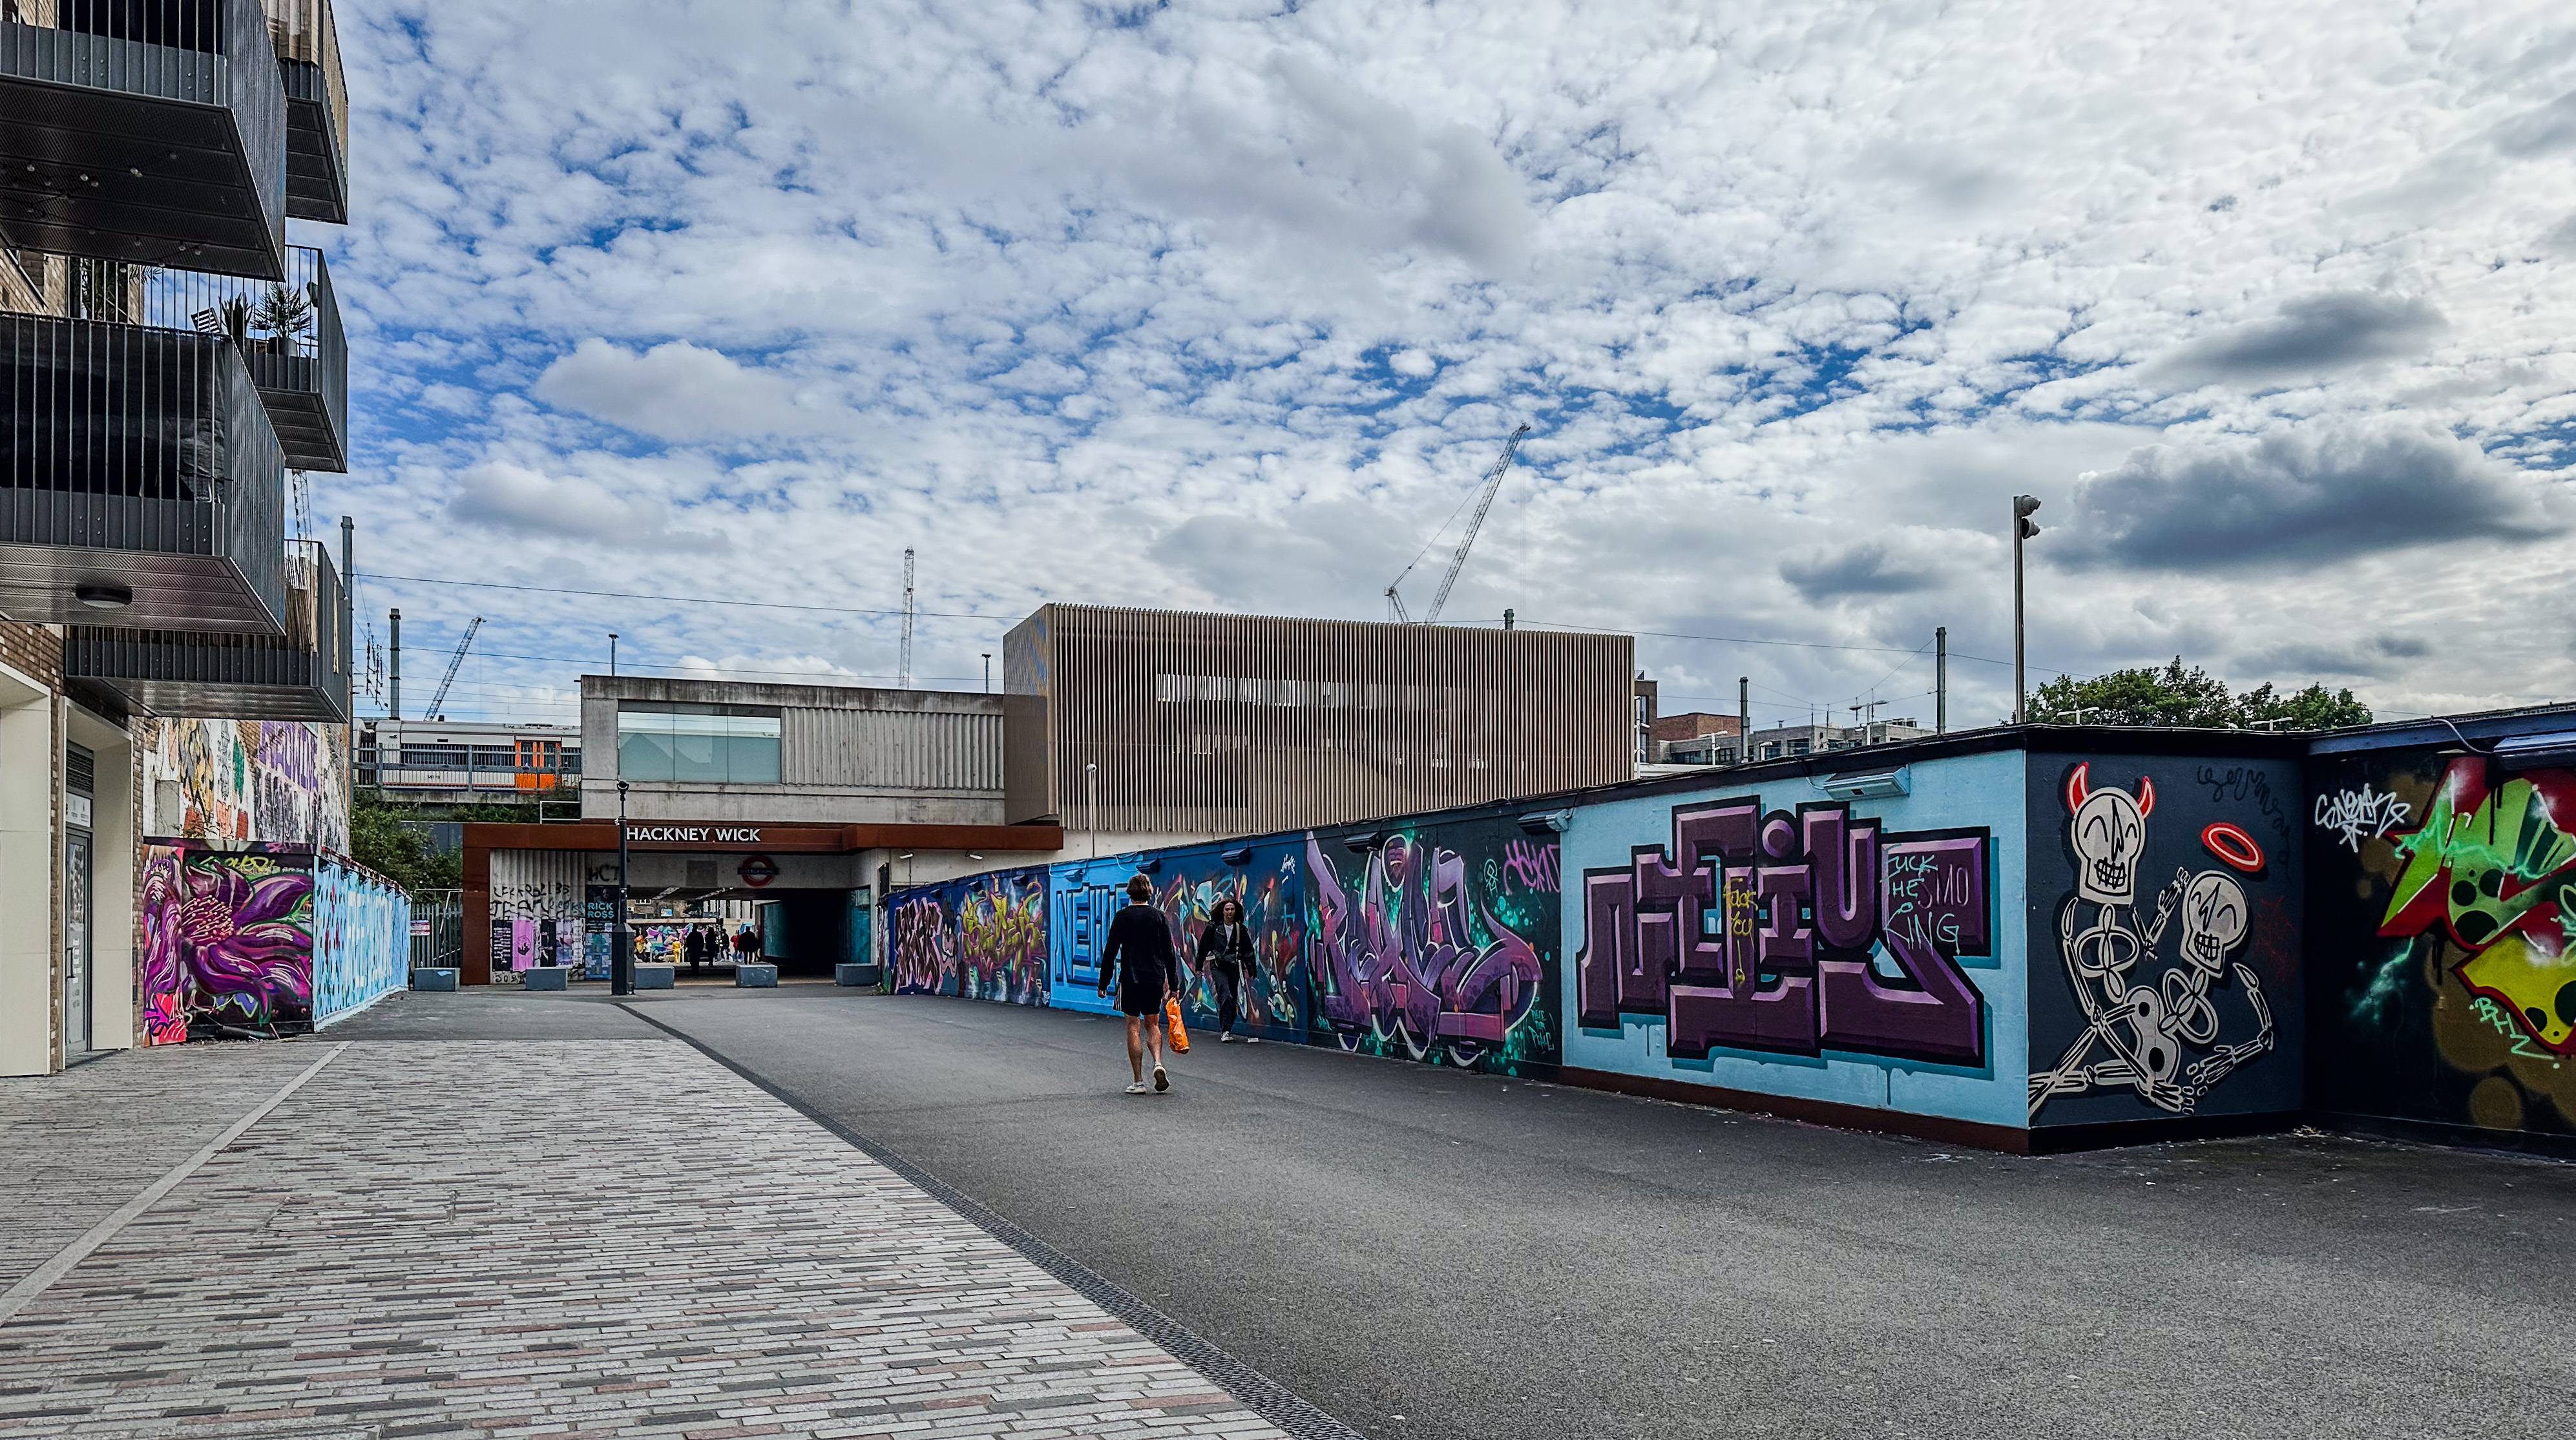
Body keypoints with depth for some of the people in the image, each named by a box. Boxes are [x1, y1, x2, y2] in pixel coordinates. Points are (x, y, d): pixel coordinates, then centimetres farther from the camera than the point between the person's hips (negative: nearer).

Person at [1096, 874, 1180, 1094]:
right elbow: (1169, 954, 4)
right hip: (1155, 980, 2)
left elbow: (1110, 953, -4)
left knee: (1134, 1028, 3)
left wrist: (1104, 983, 2)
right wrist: (1173, 984, 10)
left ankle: (1138, 1082, 1)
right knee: (1153, 1024, 17)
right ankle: (1158, 1064, -8)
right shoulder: (1159, 917, 3)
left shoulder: (1123, 917, -3)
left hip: (1130, 979, -2)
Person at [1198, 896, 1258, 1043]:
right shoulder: (1213, 927, 0)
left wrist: (1251, 971, 6)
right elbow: (1203, 947, 7)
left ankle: (1225, 1031, 14)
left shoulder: (1241, 929, 7)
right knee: (1226, 997, -18)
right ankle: (1225, 1032, -15)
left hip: (1234, 967, 3)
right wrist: (1199, 967, 8)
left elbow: (1248, 951, 11)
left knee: (1233, 1000, 2)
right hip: (1218, 966, -3)